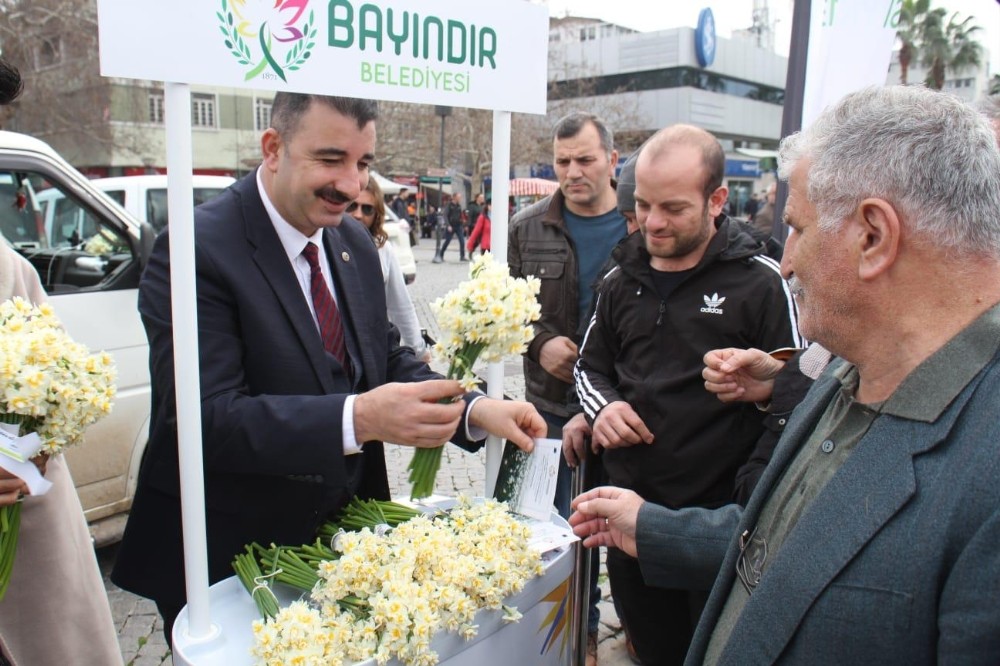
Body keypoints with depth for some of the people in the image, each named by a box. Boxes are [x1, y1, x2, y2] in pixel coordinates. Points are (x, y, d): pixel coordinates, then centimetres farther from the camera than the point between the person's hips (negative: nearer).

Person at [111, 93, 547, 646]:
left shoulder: (356, 243, 3)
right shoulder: (197, 249, -20)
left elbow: (387, 358, 6)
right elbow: (206, 418, -27)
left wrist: (475, 410, -12)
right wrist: (358, 418, -40)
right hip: (228, 559, -6)